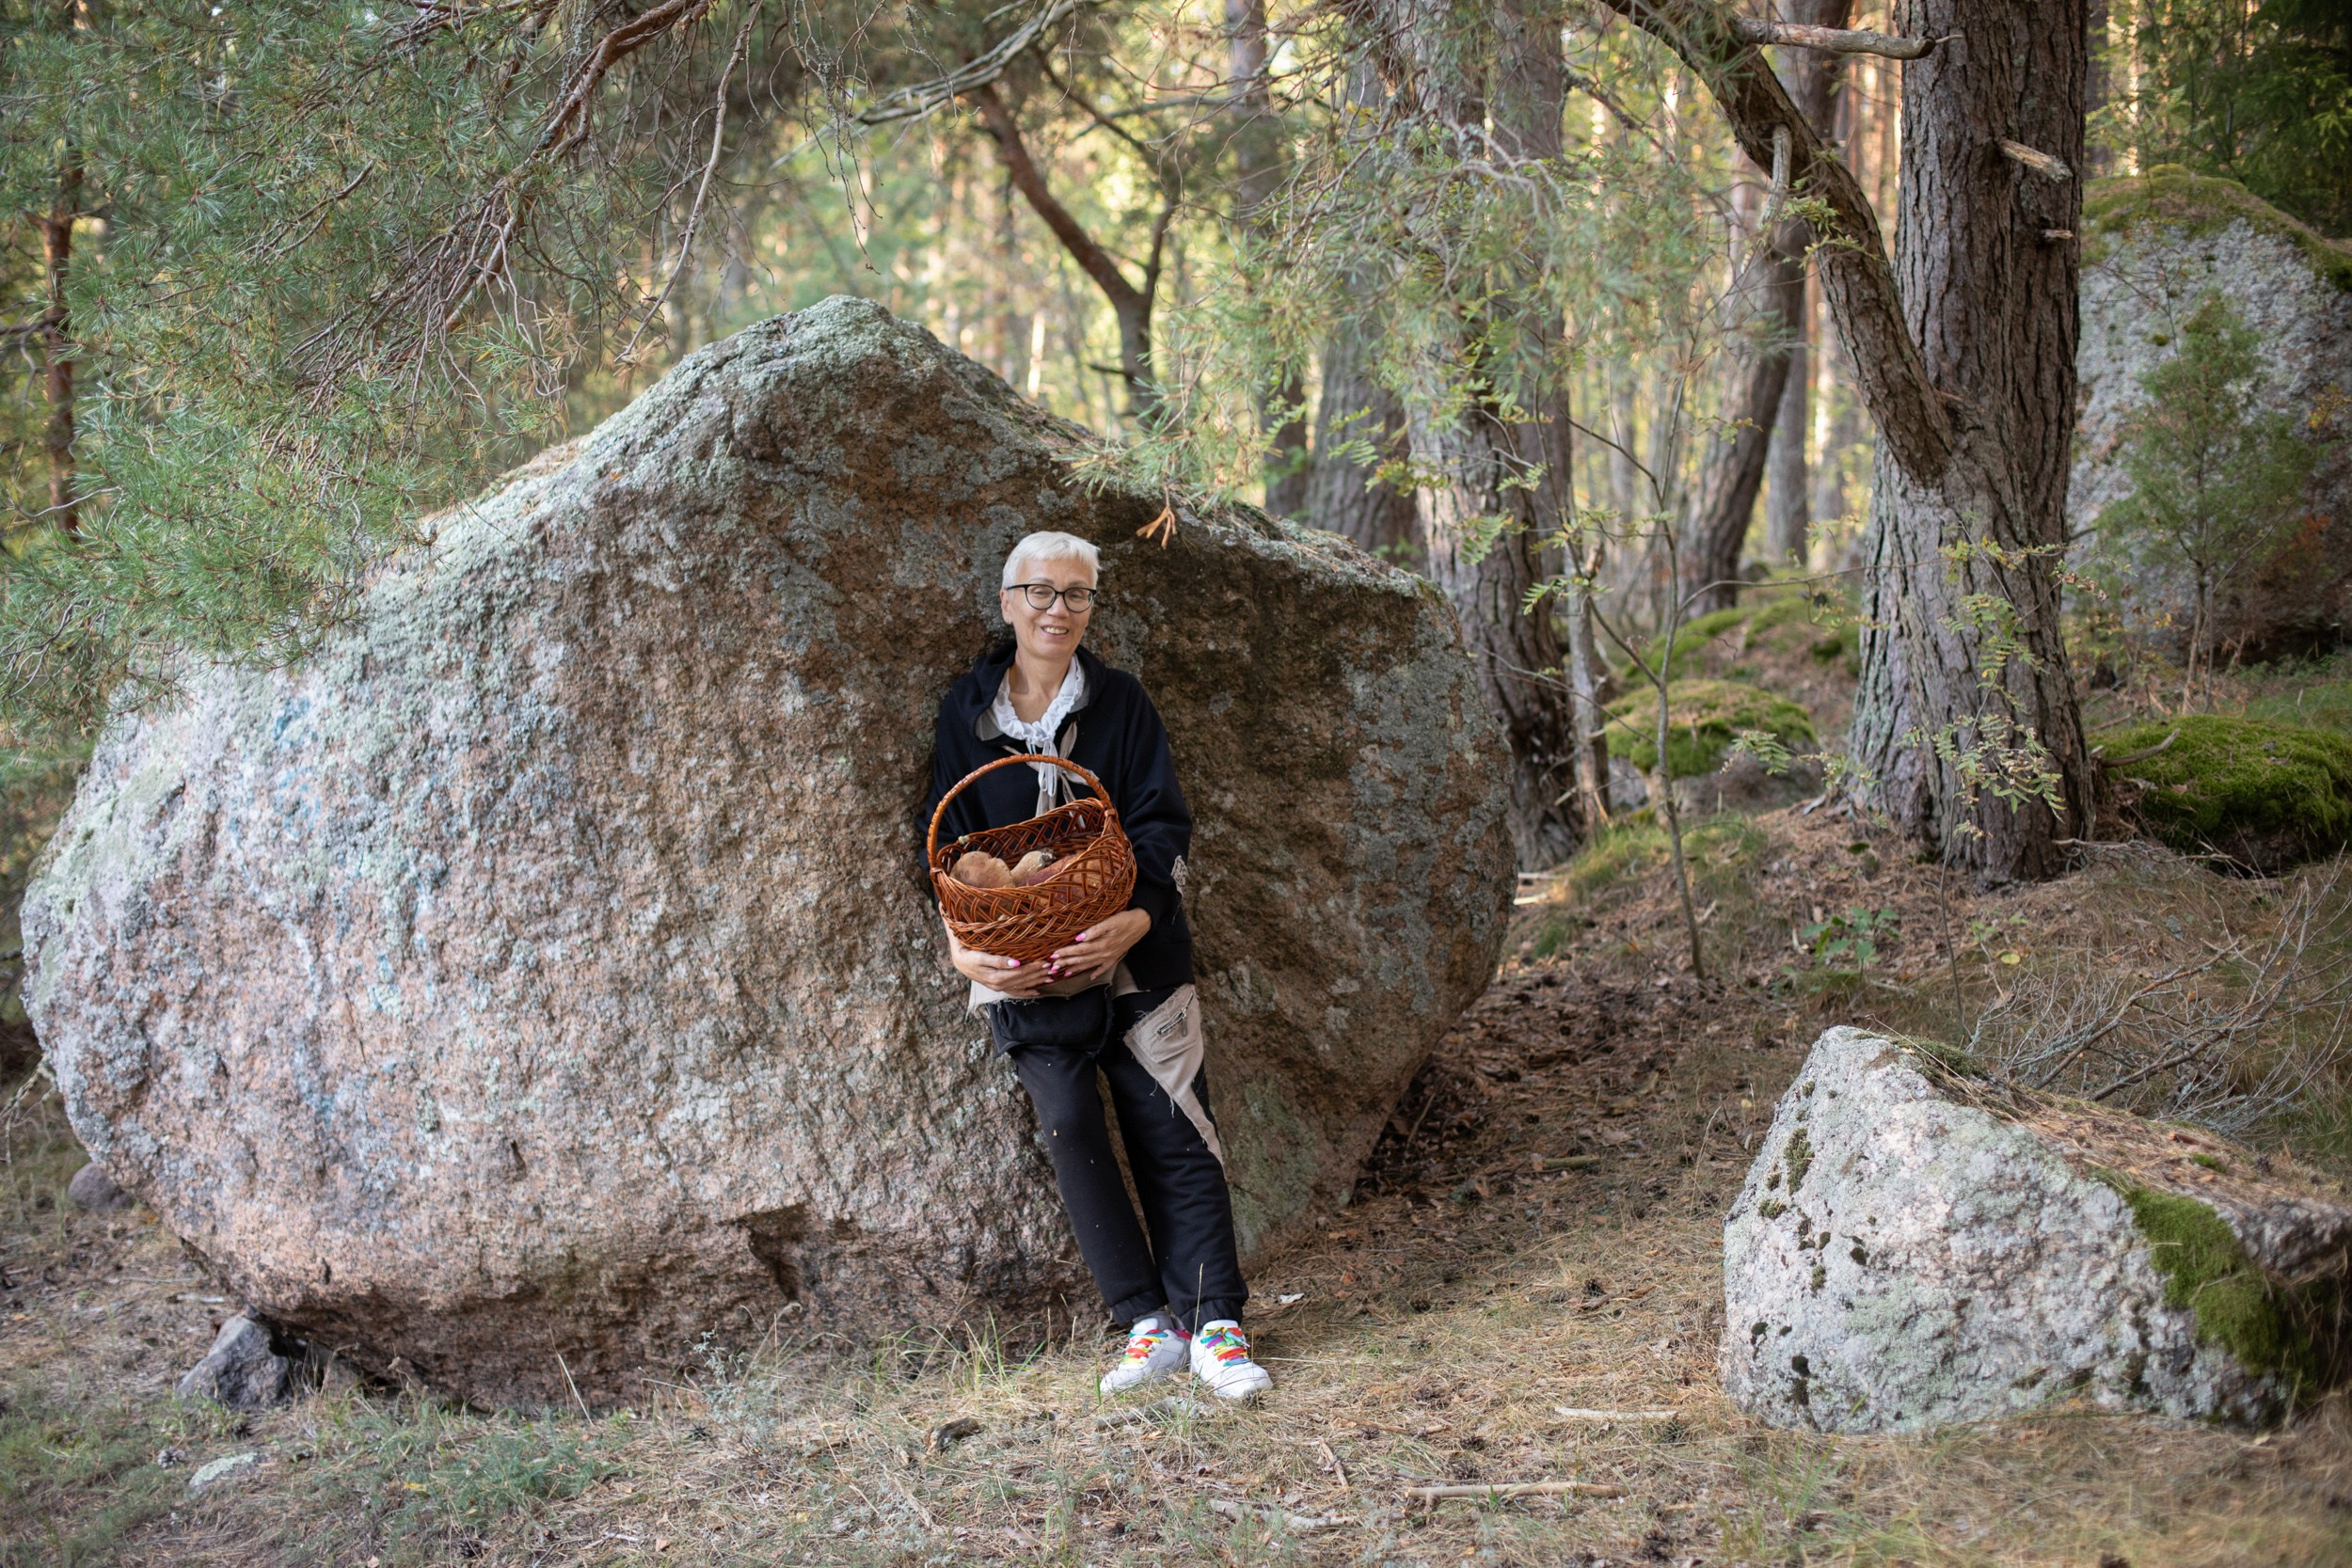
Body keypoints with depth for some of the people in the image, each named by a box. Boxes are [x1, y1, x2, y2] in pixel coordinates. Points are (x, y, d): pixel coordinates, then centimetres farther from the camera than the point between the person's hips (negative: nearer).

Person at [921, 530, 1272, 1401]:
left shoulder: (1120, 701, 4)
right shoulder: (968, 710, 6)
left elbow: (1163, 827, -2)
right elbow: (951, 842, 6)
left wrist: (1137, 919, -21)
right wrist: (962, 945, -11)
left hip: (1133, 949, 0)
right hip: (1024, 964, 1)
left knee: (1173, 1132, -5)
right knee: (1069, 1125, -12)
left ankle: (1214, 1323, 1)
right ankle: (1149, 1323, -5)